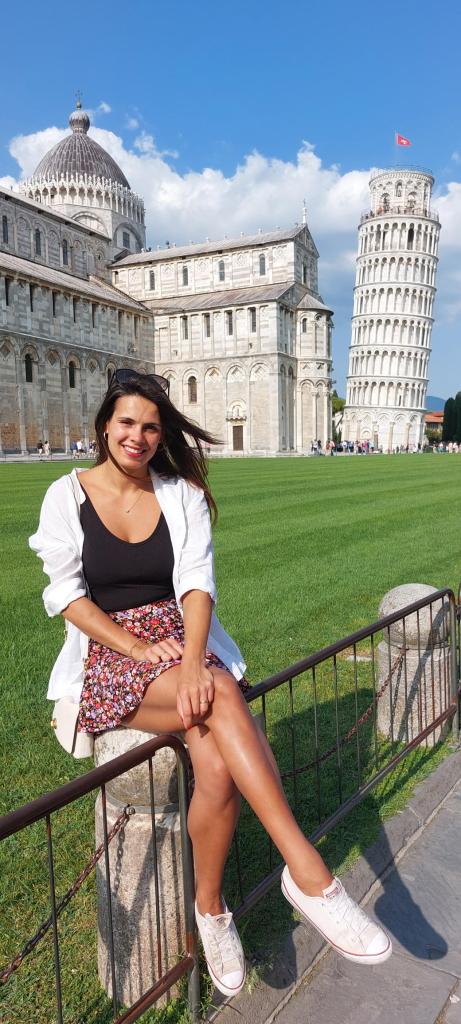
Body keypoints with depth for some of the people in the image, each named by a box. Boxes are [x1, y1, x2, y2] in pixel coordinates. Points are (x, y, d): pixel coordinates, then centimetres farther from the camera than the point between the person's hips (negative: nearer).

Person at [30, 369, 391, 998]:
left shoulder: (183, 494, 5)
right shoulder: (67, 495, 2)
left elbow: (197, 583, -6)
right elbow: (66, 593, -4)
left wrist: (192, 661, -25)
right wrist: (140, 647, -16)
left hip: (182, 643, 2)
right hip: (108, 655, -2)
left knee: (218, 766, -26)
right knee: (222, 694, -32)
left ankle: (211, 909, 0)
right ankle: (308, 874, -26)